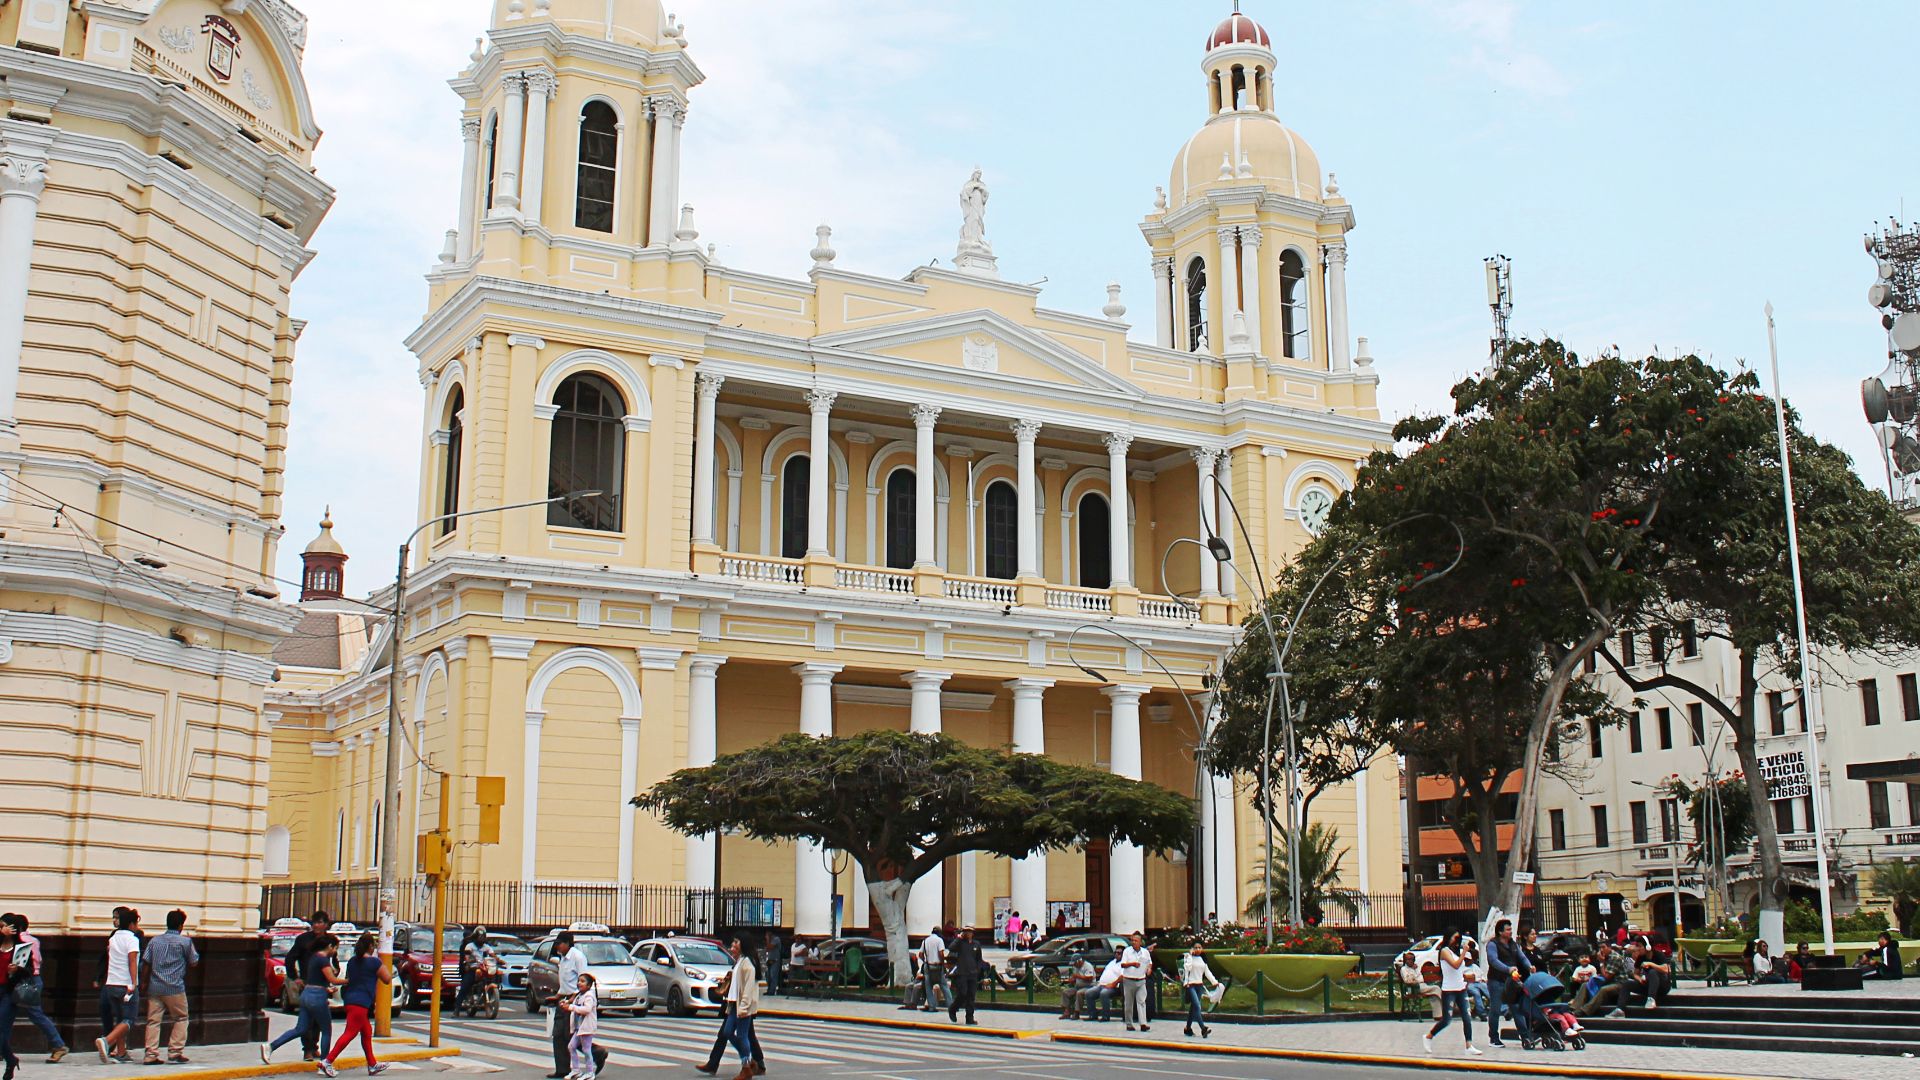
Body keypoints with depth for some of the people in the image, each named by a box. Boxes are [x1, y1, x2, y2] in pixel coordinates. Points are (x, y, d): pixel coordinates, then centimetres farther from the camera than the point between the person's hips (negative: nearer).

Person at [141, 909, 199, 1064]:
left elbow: (145, 963, 7)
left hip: (154, 987, 4)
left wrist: (145, 983, 17)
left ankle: (151, 1054, 0)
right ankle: (175, 1053, 5)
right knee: (181, 1019, 9)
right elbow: (194, 962, 5)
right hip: (175, 988, -4)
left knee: (153, 1020, 5)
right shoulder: (185, 941, -3)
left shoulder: (155, 941, 9)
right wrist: (192, 948, 20)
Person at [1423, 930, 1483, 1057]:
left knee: (1467, 1018, -2)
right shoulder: (1445, 951, -9)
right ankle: (1428, 1037, 15)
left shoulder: (1456, 951, 15)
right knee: (1446, 1019, -4)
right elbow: (1455, 965, -24)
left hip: (1461, 989, 8)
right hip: (1449, 990, -8)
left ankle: (1469, 1046, -2)